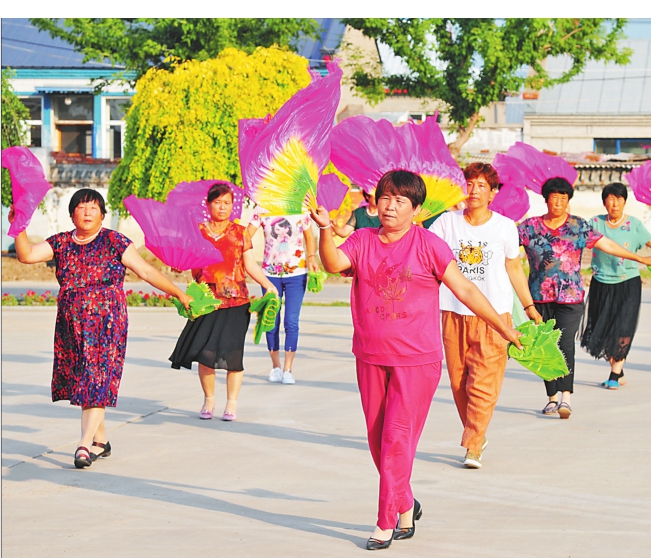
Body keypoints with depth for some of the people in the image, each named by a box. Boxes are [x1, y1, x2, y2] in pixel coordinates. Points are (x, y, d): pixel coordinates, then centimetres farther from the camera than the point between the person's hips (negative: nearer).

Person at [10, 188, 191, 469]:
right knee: (81, 380, 8)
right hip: (71, 326, 5)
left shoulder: (114, 242, -3)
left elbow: (147, 271, -2)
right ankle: (101, 440, 21)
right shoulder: (61, 243, 8)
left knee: (97, 379, -11)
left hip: (106, 324, -4)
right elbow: (27, 255, -2)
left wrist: (179, 294, -2)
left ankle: (85, 443, -14)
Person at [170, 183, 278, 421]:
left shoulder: (240, 232, 9)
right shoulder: (198, 232, 8)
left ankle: (232, 403, 9)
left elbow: (250, 265, 7)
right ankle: (209, 400, 15)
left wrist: (267, 284, -4)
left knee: (233, 353, -4)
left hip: (235, 302, 0)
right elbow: (190, 264, 8)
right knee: (205, 353, -4)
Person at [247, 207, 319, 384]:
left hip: (296, 273, -1)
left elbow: (309, 237, 12)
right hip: (270, 273, 1)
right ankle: (276, 366, 22)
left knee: (291, 322, -7)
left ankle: (287, 369, 3)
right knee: (271, 321, 4)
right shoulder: (262, 210, -1)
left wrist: (312, 258, -3)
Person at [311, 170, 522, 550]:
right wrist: (326, 230, -33)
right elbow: (334, 264, -15)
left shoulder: (428, 245, -5)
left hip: (417, 361, -4)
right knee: (378, 441, 12)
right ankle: (406, 507, 31)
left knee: (397, 439, -7)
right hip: (371, 359, 4)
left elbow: (465, 290, -1)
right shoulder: (362, 242, 4)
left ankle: (386, 524, 0)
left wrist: (504, 328, 3)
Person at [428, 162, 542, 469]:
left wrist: (529, 307, 17)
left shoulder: (504, 227, 2)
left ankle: (472, 447, -7)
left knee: (483, 383, -9)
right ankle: (476, 436, 23)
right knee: (459, 382, 6)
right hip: (454, 314, 2)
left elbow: (514, 268, 13)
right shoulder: (447, 222, 2)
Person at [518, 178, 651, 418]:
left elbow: (607, 245, 4)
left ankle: (565, 397, -23)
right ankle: (553, 397, 17)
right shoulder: (530, 226, 4)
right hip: (540, 297, 2)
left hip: (570, 297, -2)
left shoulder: (579, 226, 4)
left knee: (565, 344, -16)